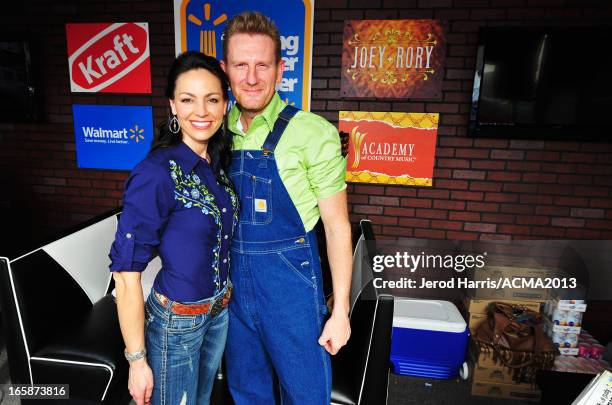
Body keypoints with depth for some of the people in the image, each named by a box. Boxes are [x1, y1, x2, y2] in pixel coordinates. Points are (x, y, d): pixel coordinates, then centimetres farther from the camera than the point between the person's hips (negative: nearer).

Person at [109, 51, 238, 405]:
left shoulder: (218, 163, -3)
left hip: (220, 312, 7)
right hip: (176, 322, -6)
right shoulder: (156, 174, -24)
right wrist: (137, 361, -15)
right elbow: (127, 272, -21)